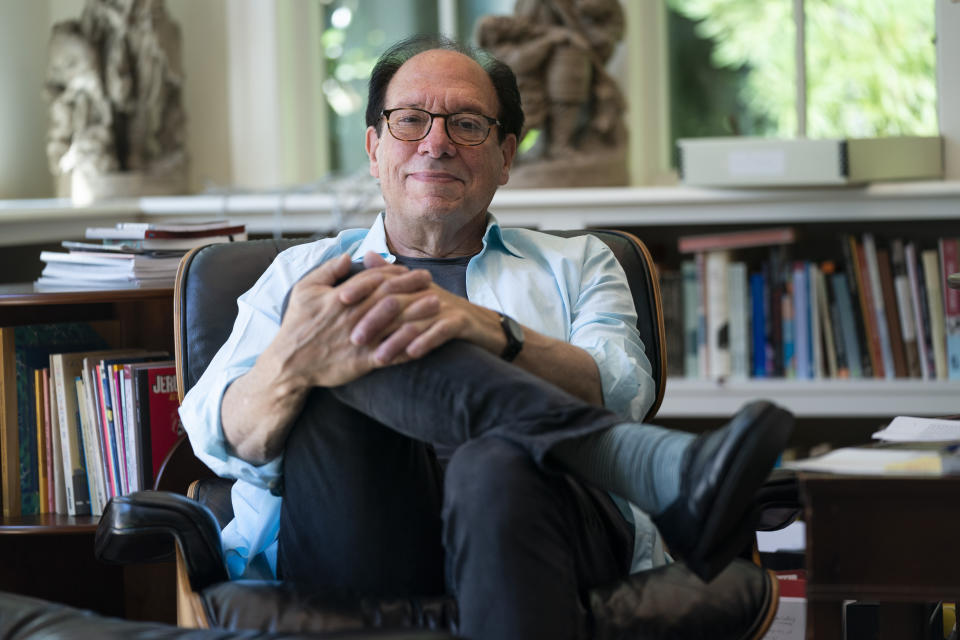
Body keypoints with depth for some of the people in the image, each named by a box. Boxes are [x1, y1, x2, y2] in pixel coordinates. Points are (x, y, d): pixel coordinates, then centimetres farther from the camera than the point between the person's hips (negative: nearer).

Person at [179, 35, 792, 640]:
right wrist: (292, 362, -18)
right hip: (349, 538, 2)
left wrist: (489, 332, -18)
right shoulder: (302, 273, 27)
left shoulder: (575, 265, 28)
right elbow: (226, 442, 8)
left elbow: (622, 393, 4)